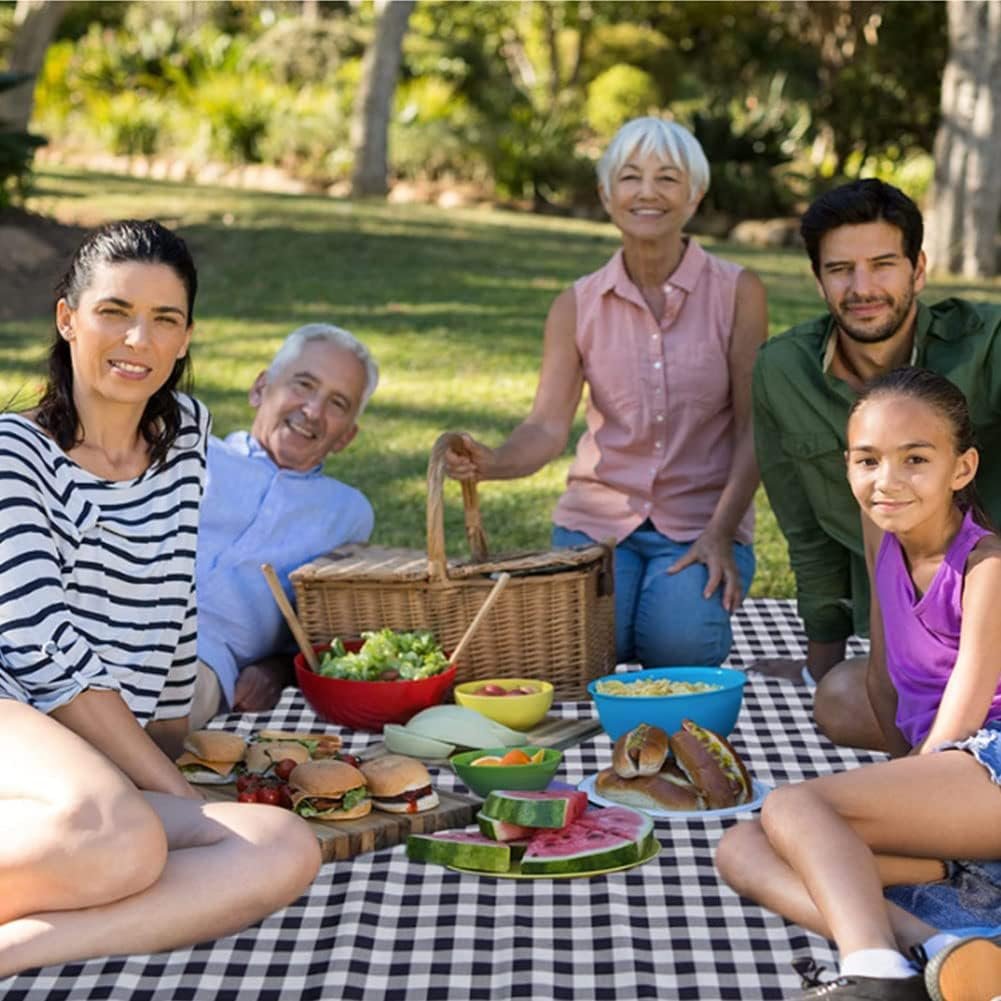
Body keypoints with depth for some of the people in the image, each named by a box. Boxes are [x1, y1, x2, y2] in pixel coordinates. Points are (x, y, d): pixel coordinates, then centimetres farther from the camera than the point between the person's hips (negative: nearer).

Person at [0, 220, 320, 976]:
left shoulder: (185, 432, 16)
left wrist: (173, 740, 20)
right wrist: (179, 795, -13)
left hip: (110, 764, 6)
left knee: (288, 851, -25)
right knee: (118, 838, -40)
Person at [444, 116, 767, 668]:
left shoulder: (736, 292, -3)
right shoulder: (578, 305, 2)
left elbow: (752, 429, -5)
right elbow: (548, 425, -7)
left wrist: (721, 533, -16)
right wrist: (493, 462, -30)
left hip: (702, 520, -1)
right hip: (599, 515, 2)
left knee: (679, 645, -27)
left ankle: (703, 587, 9)